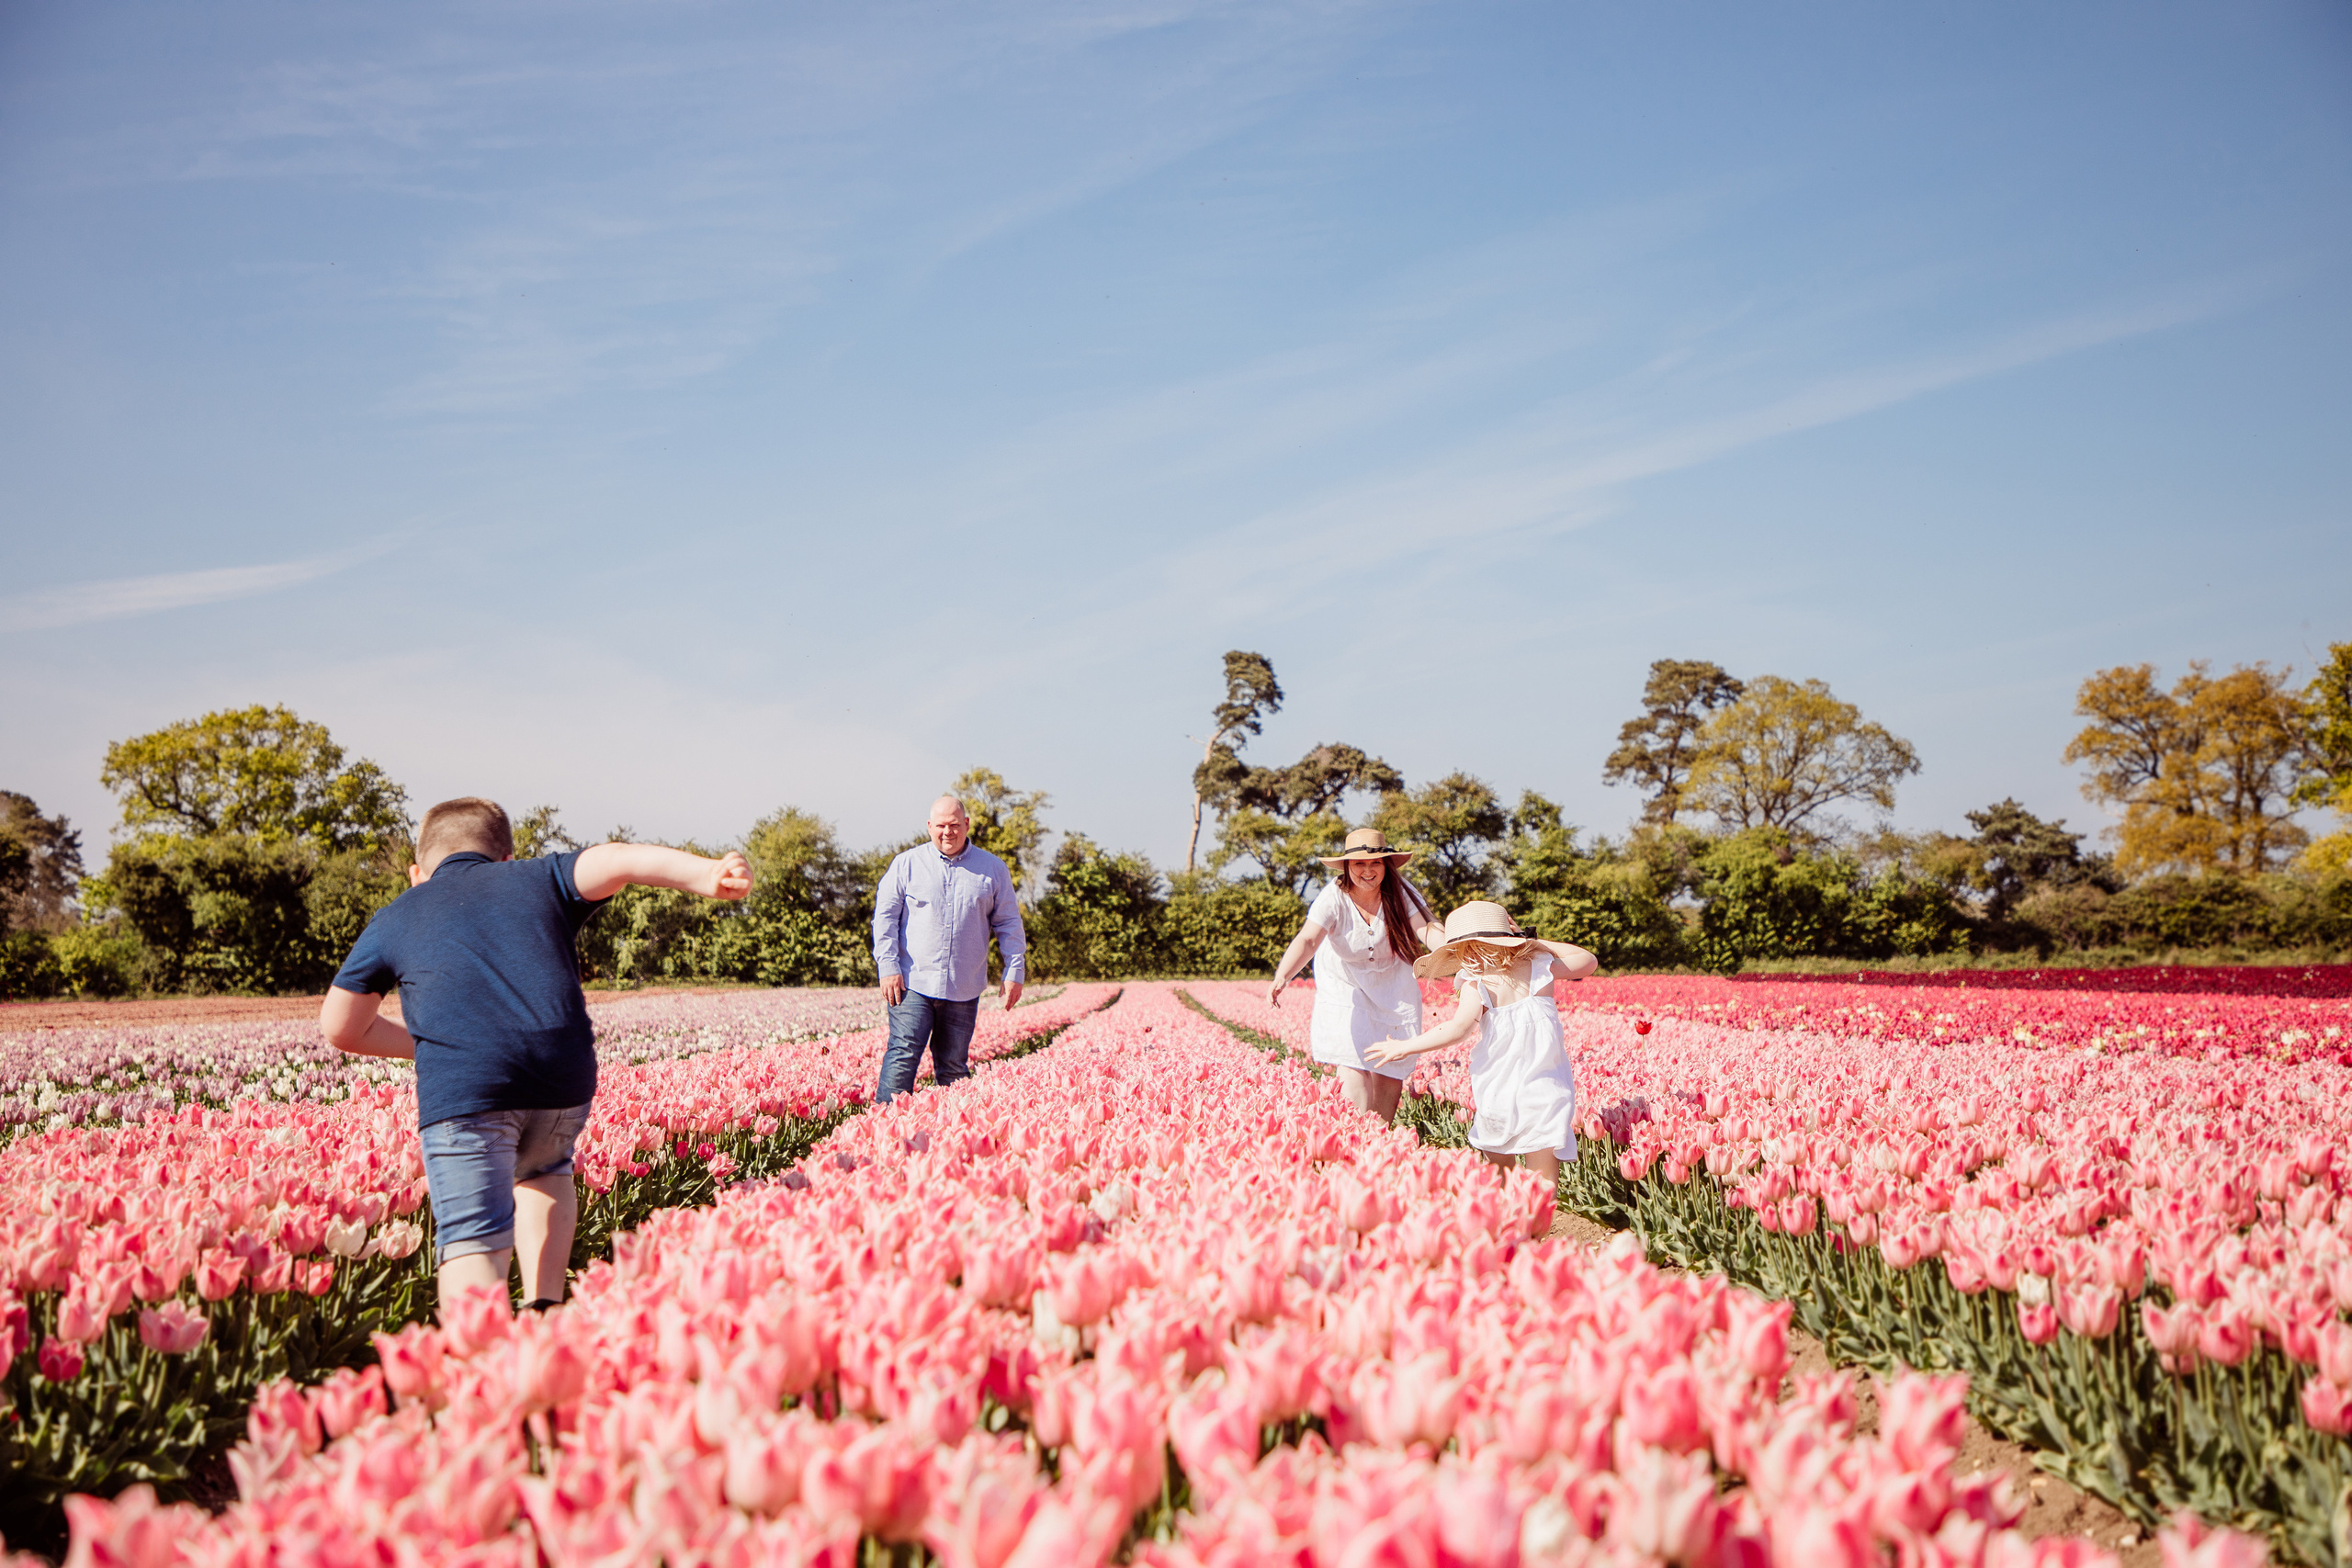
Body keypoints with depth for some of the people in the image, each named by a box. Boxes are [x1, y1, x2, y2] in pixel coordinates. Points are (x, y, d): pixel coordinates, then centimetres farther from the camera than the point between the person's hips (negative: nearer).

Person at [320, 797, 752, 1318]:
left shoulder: (394, 919, 27)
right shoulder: (537, 880, 25)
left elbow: (341, 1026, 32)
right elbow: (618, 861, 7)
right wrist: (707, 874, -5)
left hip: (462, 1087, -2)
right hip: (565, 1079, 2)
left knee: (472, 1243, -6)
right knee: (544, 1171, 32)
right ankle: (545, 1307, 20)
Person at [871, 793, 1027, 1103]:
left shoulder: (993, 869, 9)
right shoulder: (907, 864, 4)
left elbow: (1009, 923, 12)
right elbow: (885, 917, 3)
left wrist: (1015, 972, 5)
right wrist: (888, 968, -6)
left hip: (964, 989, 2)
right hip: (913, 982, -2)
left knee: (954, 1066, 8)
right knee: (903, 1056, -11)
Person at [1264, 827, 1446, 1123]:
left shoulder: (1400, 892, -19)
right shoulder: (1334, 897, -26)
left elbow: (1429, 929, -29)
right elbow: (1307, 940, -38)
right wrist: (1281, 977, -56)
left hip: (1393, 984, 2)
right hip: (1345, 984, -2)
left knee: (1392, 1065, 2)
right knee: (1353, 1060, -17)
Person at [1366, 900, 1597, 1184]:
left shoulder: (1477, 984, -8)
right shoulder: (1539, 967, 5)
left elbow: (1458, 1029, -22)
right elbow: (1588, 961, 20)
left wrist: (1405, 1047, -14)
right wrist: (1539, 944, 17)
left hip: (1499, 1093, -2)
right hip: (1546, 1092, 2)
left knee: (1499, 1171, 15)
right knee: (1543, 1181, 1)